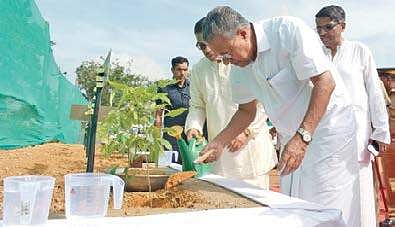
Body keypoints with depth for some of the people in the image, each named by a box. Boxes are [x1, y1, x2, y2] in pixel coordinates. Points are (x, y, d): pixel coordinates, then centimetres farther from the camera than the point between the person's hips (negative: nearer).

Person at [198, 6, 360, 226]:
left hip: (327, 125, -6)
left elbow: (325, 82, -23)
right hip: (293, 138, 7)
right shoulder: (240, 68, 2)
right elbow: (247, 111, 14)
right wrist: (219, 142, 1)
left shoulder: (289, 30, -20)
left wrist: (302, 137, -30)